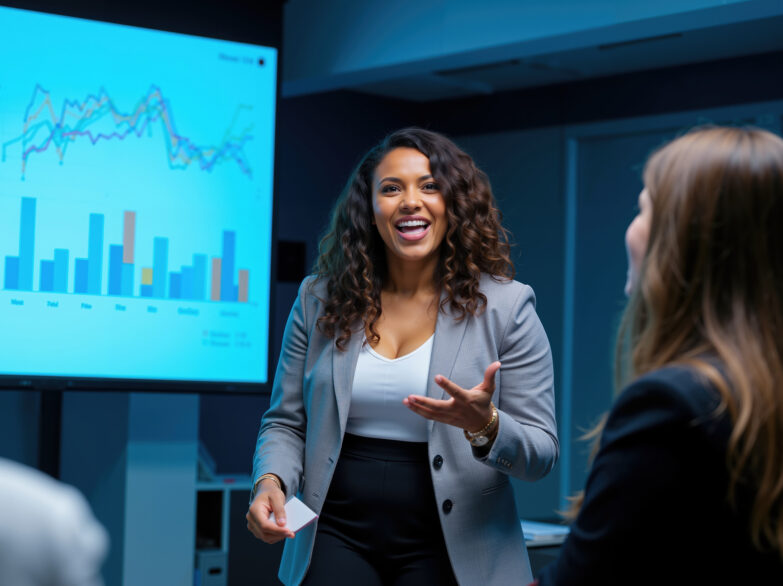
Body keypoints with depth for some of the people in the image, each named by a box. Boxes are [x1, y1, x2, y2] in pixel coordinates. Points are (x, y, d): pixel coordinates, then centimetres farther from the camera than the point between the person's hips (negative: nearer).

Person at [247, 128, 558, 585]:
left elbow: (541, 455, -4)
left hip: (447, 549, -1)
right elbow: (285, 423, 10)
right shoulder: (319, 302, 4)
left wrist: (484, 426, -24)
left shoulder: (504, 306, -3)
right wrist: (271, 482, -10)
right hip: (336, 540, 2)